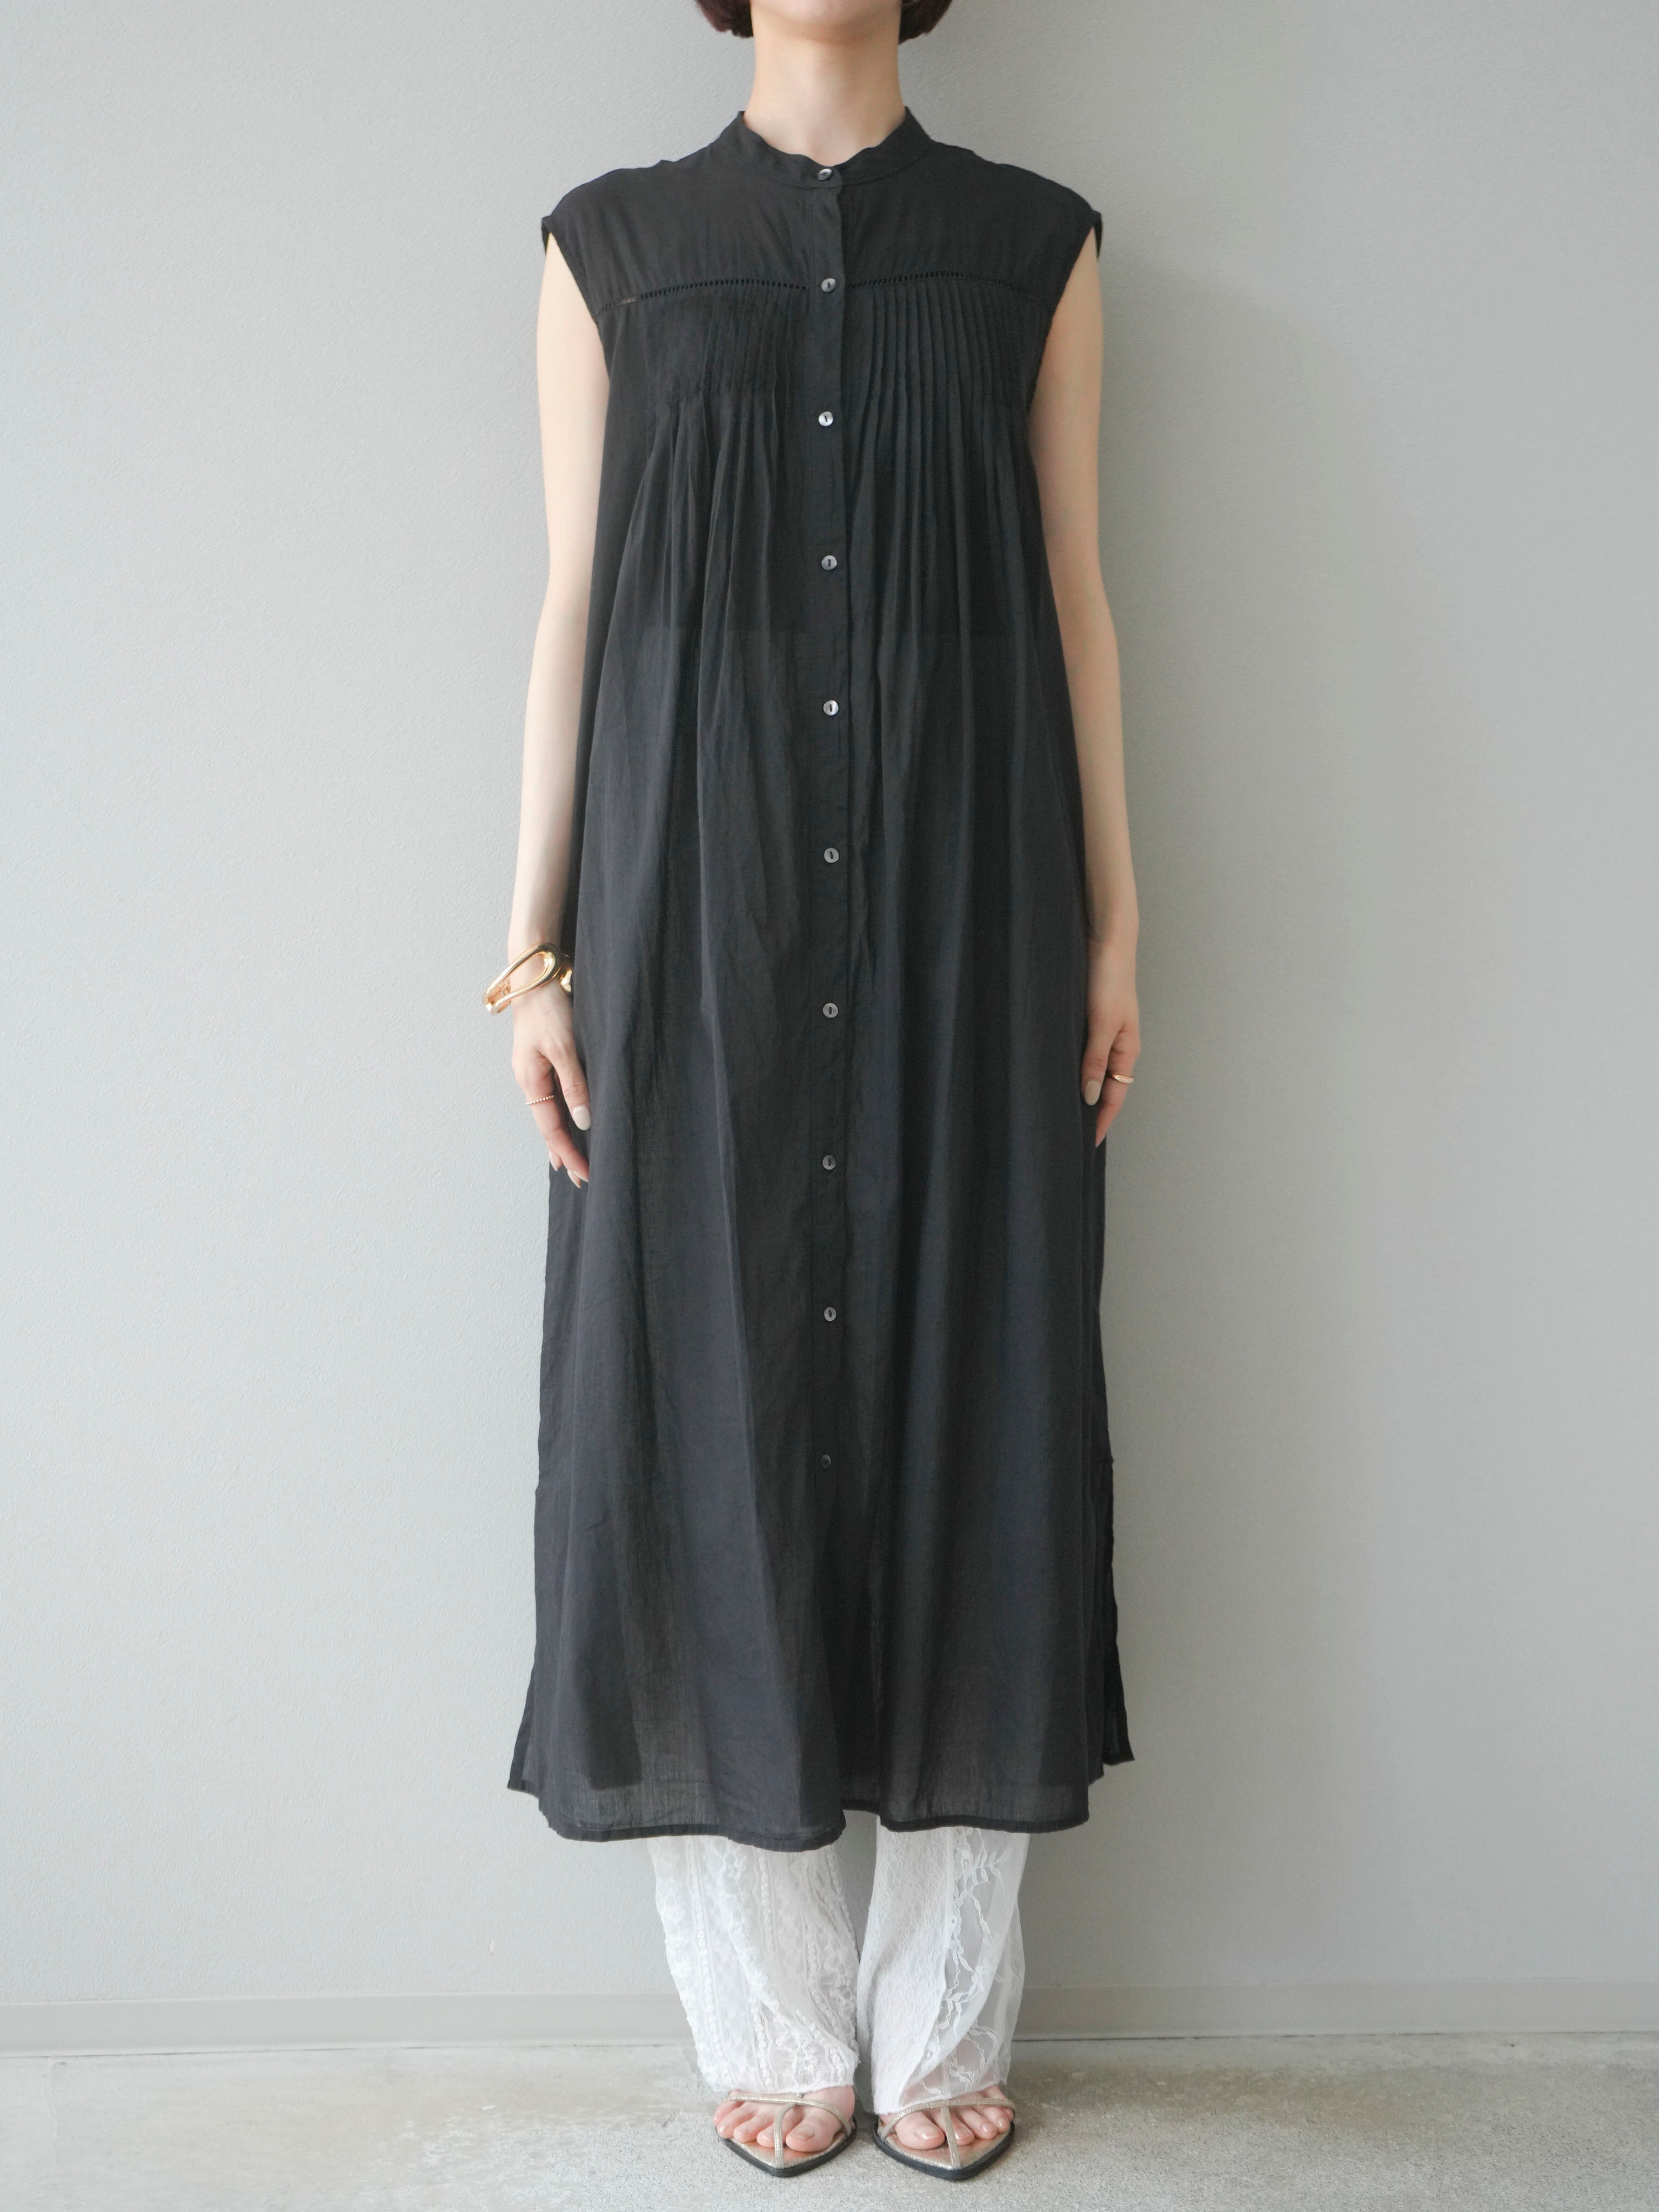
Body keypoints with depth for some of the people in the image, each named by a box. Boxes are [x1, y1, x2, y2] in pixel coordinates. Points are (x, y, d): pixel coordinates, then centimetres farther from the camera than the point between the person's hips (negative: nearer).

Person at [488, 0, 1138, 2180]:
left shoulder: (1037, 245, 11)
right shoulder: (613, 244, 10)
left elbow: (1076, 605, 8)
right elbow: (574, 612, 6)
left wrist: (1113, 926, 4)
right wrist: (537, 946, 1)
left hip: (965, 908, 1)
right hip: (697, 904, 0)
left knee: (967, 1401, 2)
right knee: (712, 1413, 0)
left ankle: (945, 2022, 17)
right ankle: (777, 2025, 15)